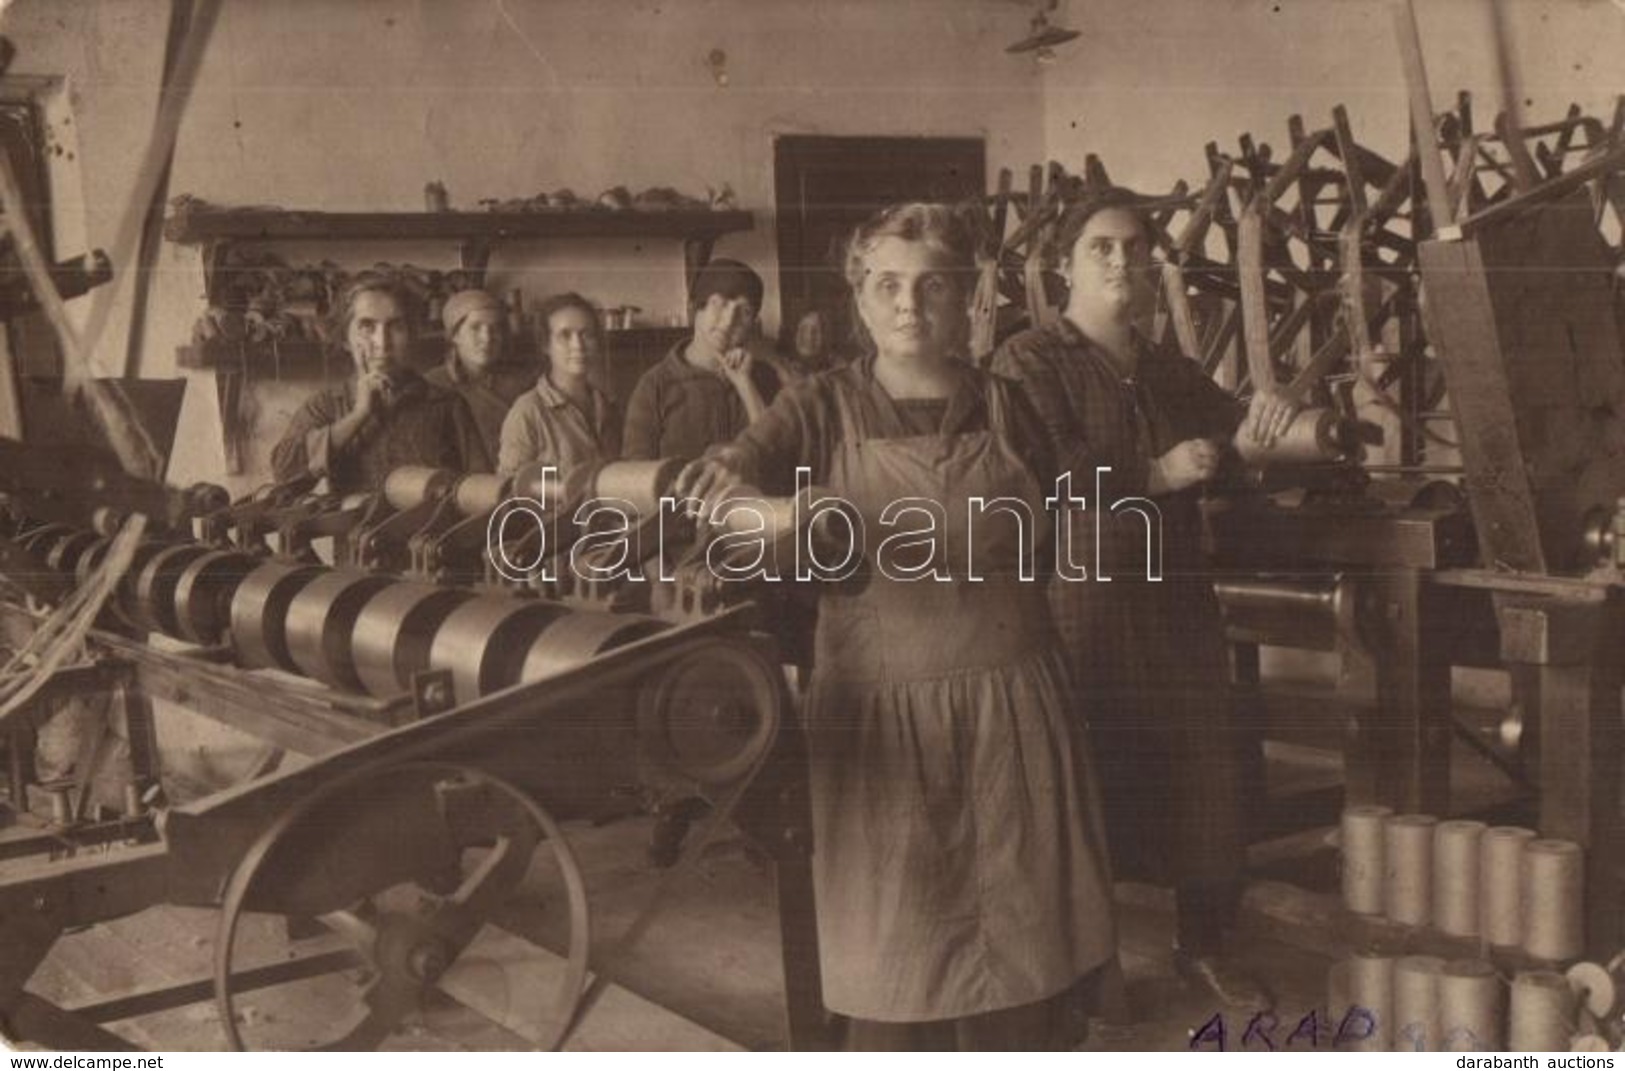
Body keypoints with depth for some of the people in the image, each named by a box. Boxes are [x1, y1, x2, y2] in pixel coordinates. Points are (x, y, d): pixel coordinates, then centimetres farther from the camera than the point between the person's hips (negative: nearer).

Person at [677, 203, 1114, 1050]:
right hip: (883, 709, -2)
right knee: (896, 946, 4)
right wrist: (719, 474, -37)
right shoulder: (825, 406, 0)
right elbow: (740, 464, -17)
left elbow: (1053, 542, 12)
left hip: (1010, 703, 2)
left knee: (1023, 935, 8)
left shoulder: (1005, 407, 7)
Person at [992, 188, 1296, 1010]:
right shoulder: (1029, 362, -4)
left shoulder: (1171, 374, 17)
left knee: (1204, 767, 7)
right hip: (1079, 597, -6)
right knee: (1092, 778, -2)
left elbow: (1232, 440, 28)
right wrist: (1155, 476, -18)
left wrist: (1263, 424, 4)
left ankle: (1203, 942, 24)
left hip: (1176, 599, 6)